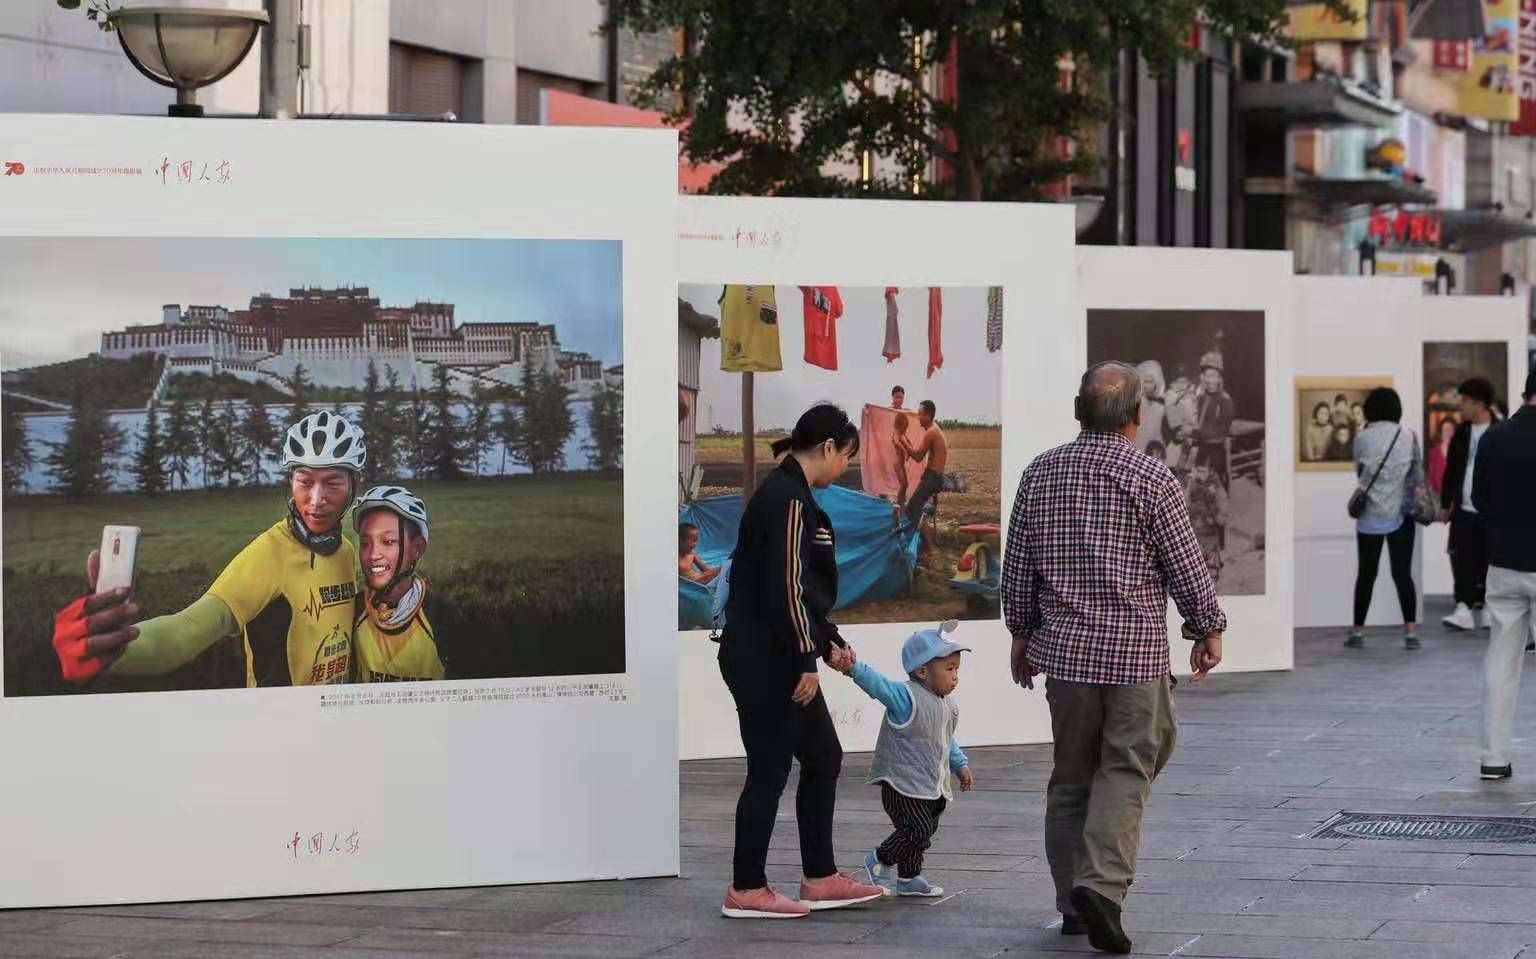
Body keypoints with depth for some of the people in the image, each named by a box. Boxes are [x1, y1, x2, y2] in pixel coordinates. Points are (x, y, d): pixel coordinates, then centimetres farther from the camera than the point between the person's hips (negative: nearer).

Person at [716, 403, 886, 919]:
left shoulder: (787, 494, 15)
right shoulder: (789, 499, -17)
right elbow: (787, 588, -21)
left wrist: (828, 643, 21)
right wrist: (807, 659, -16)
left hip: (775, 657, 10)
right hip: (762, 659, -10)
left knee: (823, 758, 15)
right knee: (770, 770, -2)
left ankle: (820, 877, 21)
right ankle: (746, 890, 7)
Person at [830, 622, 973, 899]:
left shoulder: (947, 707, 10)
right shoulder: (907, 698, -17)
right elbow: (879, 685, -33)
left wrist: (961, 765, 22)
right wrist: (854, 669, -49)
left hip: (933, 787, 9)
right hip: (902, 785, -9)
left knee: (924, 832, 15)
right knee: (917, 829, -15)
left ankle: (907, 877, 31)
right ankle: (880, 861, 7)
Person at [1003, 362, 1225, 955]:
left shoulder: (1041, 473, 3)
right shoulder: (1151, 480, -9)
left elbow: (1017, 565, 8)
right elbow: (1186, 566, -4)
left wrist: (1023, 633, 20)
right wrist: (1208, 629, 10)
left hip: (1062, 645, 4)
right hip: (1136, 650, -4)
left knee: (1071, 774, 12)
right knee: (1125, 771, 1)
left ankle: (1074, 903, 17)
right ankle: (1102, 885, -16)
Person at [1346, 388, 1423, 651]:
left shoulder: (1362, 438, -5)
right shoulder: (1408, 436, -4)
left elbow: (1359, 471, 6)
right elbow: (1418, 475, 3)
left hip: (1370, 515, 0)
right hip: (1400, 514, 0)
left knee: (1366, 574, 9)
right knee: (1402, 574, 3)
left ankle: (1357, 631, 12)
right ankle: (1411, 632, -4)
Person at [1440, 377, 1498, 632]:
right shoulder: (1463, 432, 9)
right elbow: (1451, 470, 12)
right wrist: (1445, 503, 11)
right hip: (1463, 507, 4)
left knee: (1484, 560, 4)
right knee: (1461, 557, -7)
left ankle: (1480, 608, 14)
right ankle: (1464, 607, -9)